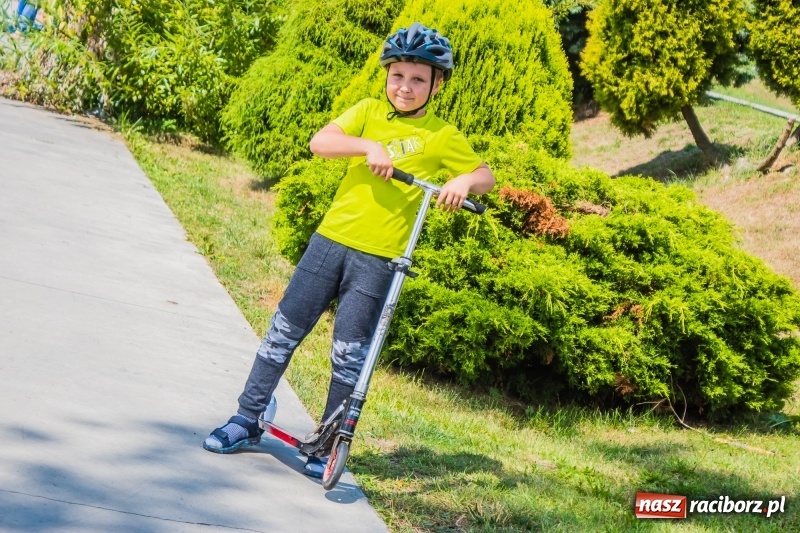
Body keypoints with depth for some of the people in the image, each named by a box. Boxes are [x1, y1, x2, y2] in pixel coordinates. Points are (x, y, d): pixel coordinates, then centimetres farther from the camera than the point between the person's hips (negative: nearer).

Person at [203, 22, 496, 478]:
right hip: (331, 237, 2)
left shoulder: (442, 137, 2)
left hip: (378, 257, -2)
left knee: (350, 355, -1)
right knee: (284, 331, 6)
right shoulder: (369, 112, 6)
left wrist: (464, 182, -17)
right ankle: (248, 420, 20)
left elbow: (487, 176, 5)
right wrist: (369, 145, -22)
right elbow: (320, 142, -7)